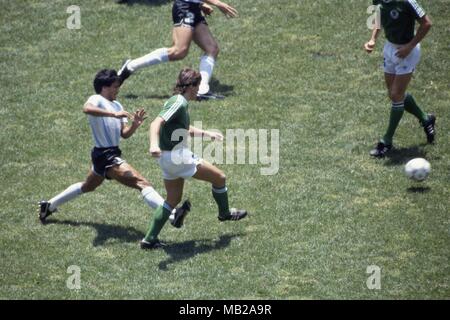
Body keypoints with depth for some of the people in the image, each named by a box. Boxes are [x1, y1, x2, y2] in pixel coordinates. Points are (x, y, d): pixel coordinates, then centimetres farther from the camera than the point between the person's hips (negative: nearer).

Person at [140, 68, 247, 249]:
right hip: (177, 156, -10)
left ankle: (150, 239, 12)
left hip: (168, 158, 10)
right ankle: (225, 213, 29)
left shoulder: (179, 102, 13)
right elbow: (157, 123, -31)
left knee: (173, 200, 17)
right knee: (219, 177, 6)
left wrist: (206, 133, 31)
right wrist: (154, 144, -47)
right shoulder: (179, 103, -18)